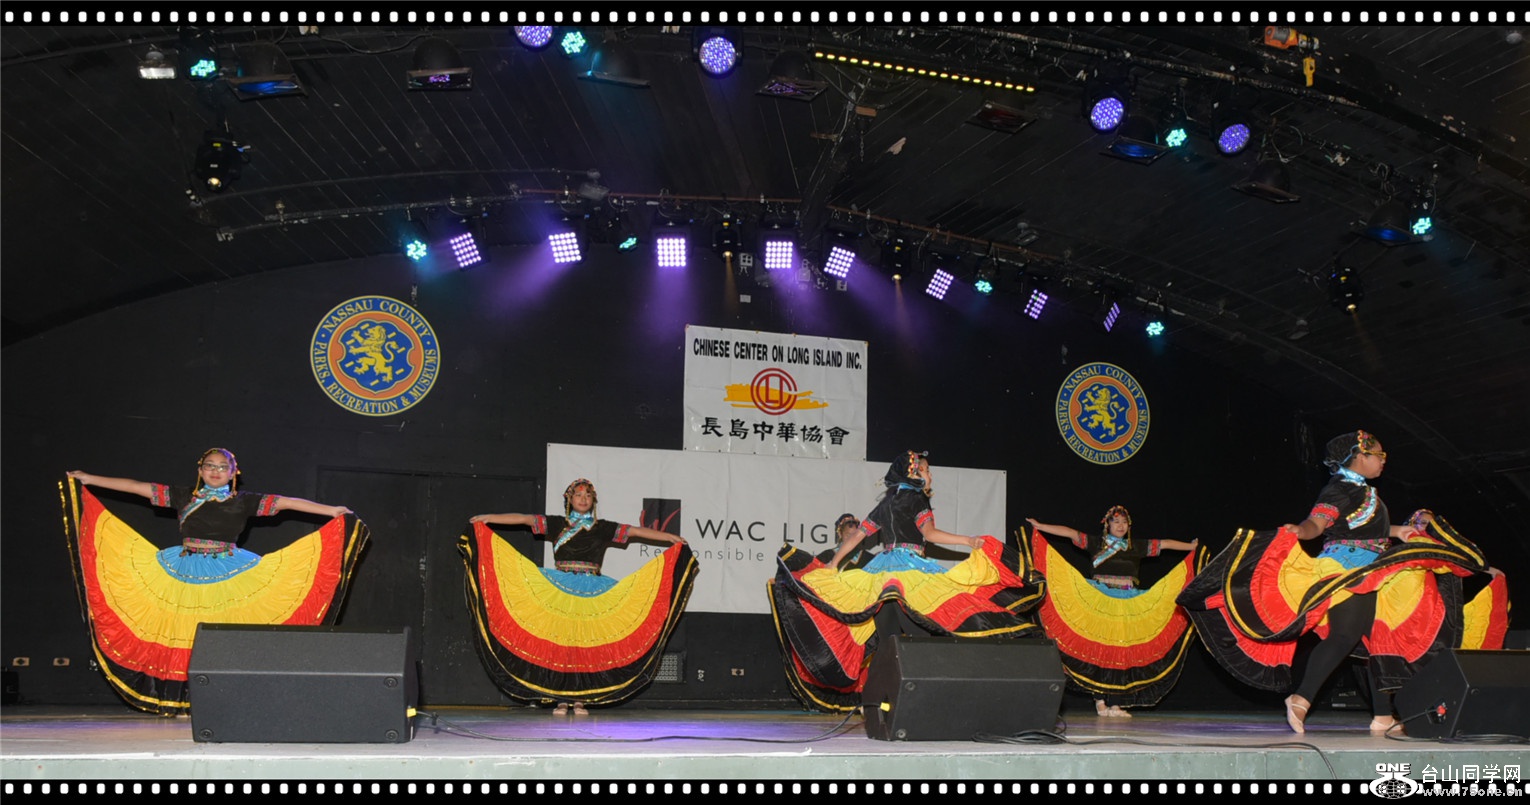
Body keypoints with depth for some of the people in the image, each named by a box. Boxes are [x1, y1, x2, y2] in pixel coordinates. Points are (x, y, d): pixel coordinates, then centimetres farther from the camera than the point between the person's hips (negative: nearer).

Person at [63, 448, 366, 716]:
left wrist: (332, 511, -5)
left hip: (229, 577, -1)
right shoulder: (184, 496, 9)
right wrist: (88, 480, 10)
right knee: (188, 635, -3)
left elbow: (285, 502, 0)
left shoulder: (244, 501, 6)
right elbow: (139, 487, 9)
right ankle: (190, 698, 1)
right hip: (187, 576, 1)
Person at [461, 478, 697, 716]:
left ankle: (579, 699, 4)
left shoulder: (603, 528, 9)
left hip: (591, 594, 1)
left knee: (586, 644, -3)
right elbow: (524, 519, 1)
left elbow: (636, 531, 5)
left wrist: (670, 537, 0)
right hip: (558, 590, -1)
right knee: (558, 642, -5)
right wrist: (489, 518, -7)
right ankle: (561, 699, 1)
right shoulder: (556, 524, 8)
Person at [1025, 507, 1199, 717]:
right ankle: (1100, 702, -3)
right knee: (1099, 649, -6)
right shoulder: (1095, 543, 5)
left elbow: (1164, 544, 19)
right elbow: (1070, 533, -3)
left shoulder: (1137, 546, 14)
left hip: (1127, 606, 3)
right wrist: (1039, 526, -9)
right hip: (1099, 603, -3)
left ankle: (1115, 704, 2)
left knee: (1123, 652, -1)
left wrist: (1191, 547, 21)